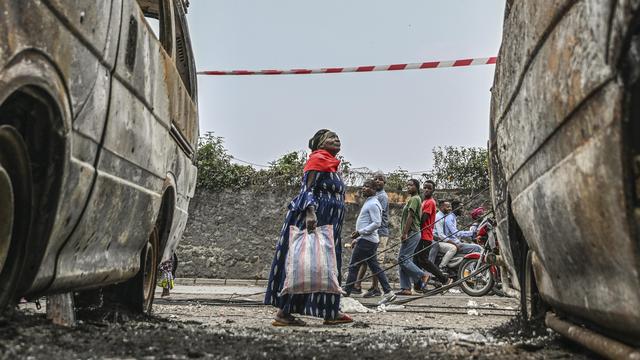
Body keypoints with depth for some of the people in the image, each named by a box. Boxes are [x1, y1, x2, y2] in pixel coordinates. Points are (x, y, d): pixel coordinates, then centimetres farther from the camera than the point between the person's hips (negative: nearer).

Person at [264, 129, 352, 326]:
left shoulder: (331, 164, 22)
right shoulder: (318, 159, -7)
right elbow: (307, 189, -17)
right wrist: (310, 212, -32)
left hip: (327, 225, 10)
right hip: (311, 220, -10)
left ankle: (330, 312, 13)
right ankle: (283, 313, -7)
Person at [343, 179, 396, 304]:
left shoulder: (373, 204, -13)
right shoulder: (368, 203, 20)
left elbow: (376, 223, -22)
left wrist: (360, 232, -22)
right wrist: (357, 238, 24)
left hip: (367, 241, -10)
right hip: (365, 239, 10)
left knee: (353, 267, -4)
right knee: (375, 267, 8)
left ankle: (346, 293, 2)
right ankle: (388, 292, 7)